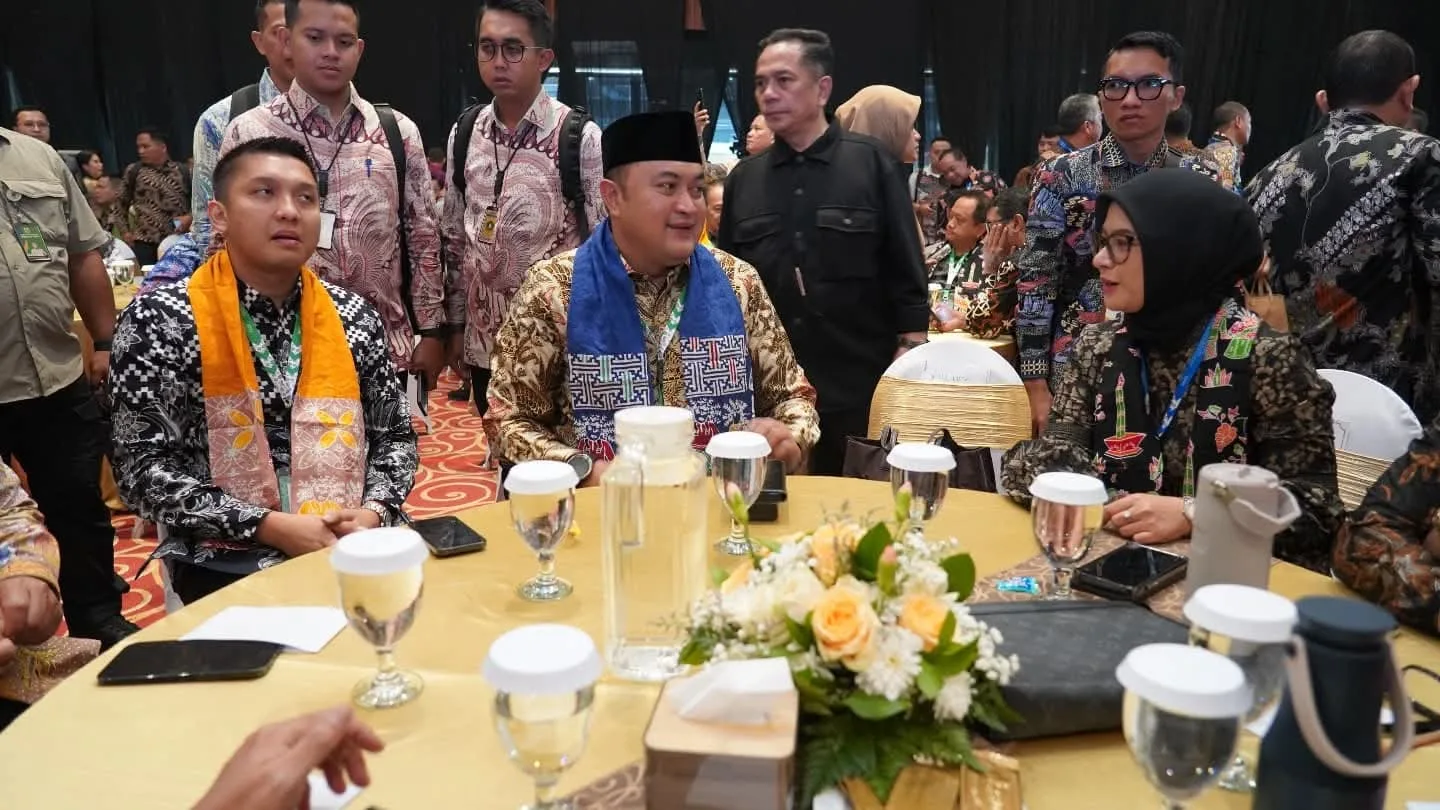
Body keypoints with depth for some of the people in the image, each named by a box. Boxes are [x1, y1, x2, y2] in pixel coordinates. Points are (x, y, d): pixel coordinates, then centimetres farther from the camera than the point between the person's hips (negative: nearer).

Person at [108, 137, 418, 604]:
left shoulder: (354, 318, 5)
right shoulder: (160, 321, -5)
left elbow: (395, 437, 11)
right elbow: (143, 467, -8)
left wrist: (373, 512, -8)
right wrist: (272, 527, -16)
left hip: (350, 547, 5)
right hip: (226, 563, -4)